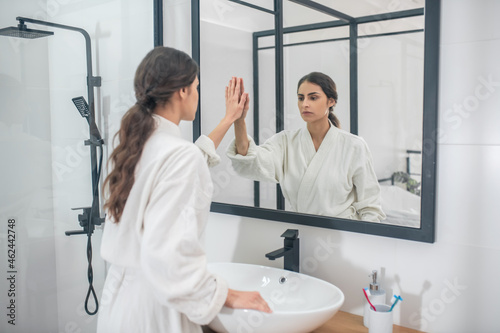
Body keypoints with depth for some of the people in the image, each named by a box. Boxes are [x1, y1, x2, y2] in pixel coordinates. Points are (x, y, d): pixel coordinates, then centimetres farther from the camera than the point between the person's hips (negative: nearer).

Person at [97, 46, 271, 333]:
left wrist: (229, 120, 30)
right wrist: (227, 296, -18)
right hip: (153, 307, -8)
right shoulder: (180, 154, -24)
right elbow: (168, 256, -30)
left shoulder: (137, 143, 3)